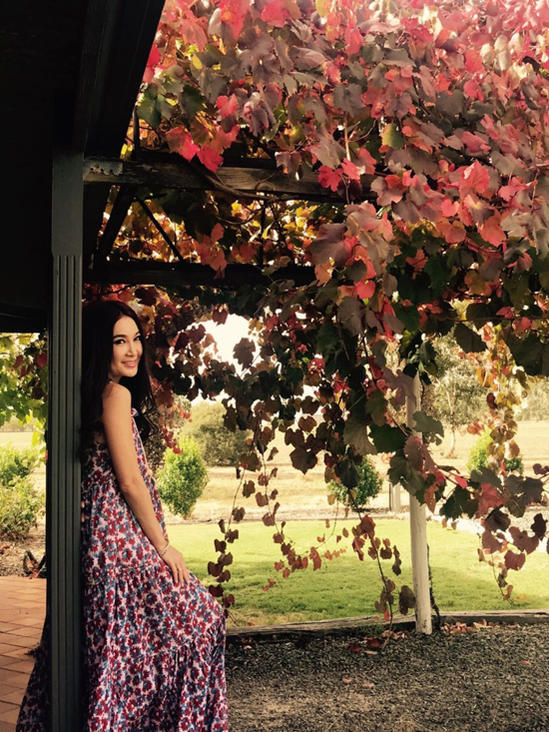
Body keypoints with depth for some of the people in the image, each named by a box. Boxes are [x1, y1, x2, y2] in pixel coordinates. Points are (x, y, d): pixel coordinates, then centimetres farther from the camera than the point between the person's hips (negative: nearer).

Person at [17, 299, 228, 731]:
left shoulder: (90, 395, 13)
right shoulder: (116, 394, -14)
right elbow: (130, 481, -17)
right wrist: (163, 545, -9)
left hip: (95, 533, 10)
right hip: (119, 532, -9)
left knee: (105, 640, 15)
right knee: (195, 619, 0)